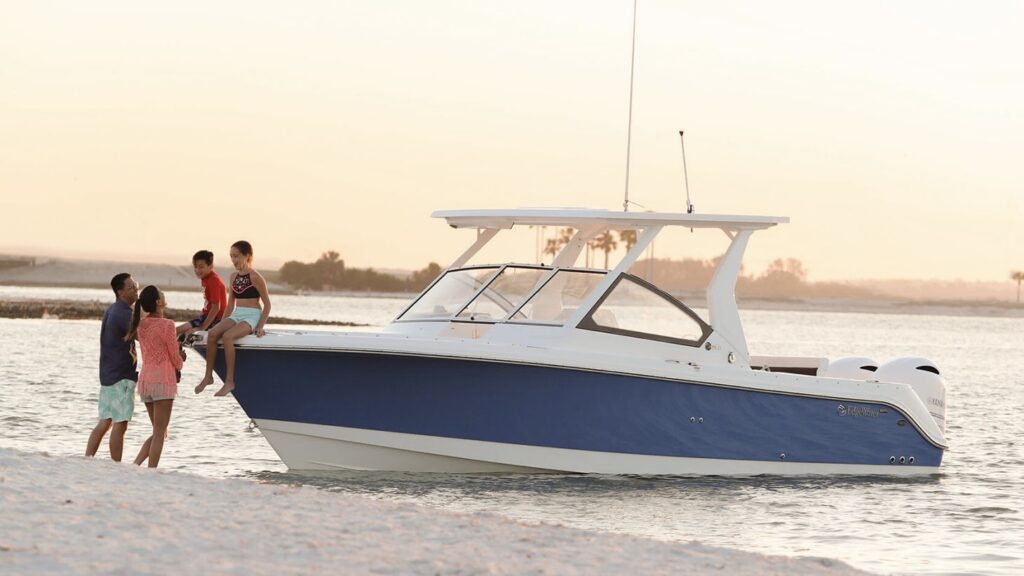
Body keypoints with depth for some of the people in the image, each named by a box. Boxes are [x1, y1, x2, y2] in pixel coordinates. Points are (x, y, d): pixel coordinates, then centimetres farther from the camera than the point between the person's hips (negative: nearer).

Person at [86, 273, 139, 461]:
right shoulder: (124, 313, -15)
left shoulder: (111, 311, 15)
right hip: (122, 376, -9)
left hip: (107, 375, 9)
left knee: (104, 422, 11)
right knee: (120, 424, -6)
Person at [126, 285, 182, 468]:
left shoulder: (141, 325, 8)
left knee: (158, 432, 15)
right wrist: (179, 367, 15)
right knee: (159, 433, -3)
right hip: (163, 379, -7)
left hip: (145, 379, 7)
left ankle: (135, 465, 0)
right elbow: (175, 357, -6)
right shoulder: (166, 325, -12)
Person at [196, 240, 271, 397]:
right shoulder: (234, 277, 13)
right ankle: (208, 376, -15)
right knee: (212, 334, -22)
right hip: (236, 315, 6)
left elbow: (267, 304, -5)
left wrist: (260, 326, -12)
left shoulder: (255, 277, -7)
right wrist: (224, 323, 12)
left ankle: (229, 381, -29)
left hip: (252, 316, -6)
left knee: (227, 336, -32)